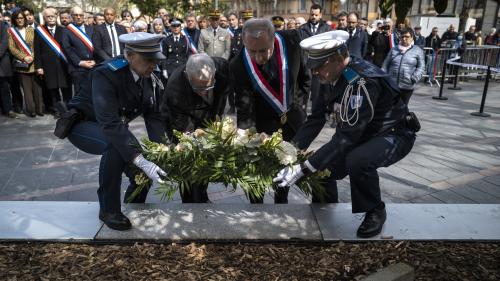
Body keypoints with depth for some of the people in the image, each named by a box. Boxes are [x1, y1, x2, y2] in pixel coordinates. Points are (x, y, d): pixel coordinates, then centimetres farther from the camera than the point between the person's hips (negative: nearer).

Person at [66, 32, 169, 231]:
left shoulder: (150, 79, -12)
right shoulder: (106, 74, -33)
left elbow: (154, 116, -13)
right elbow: (110, 123, -42)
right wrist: (140, 160, -48)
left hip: (115, 127, 7)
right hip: (82, 124, -6)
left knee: (151, 163, -3)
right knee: (117, 145, -37)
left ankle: (134, 201, 30)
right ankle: (109, 209, -17)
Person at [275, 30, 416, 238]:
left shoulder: (363, 82, -34)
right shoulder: (335, 74, -8)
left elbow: (345, 138, -36)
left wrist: (303, 169, -36)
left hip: (394, 134, -8)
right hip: (364, 132, 8)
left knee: (357, 161, -36)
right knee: (323, 166, -2)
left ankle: (375, 211, -7)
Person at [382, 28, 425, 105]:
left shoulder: (418, 51, 5)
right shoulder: (394, 49, 12)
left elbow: (421, 67, 1)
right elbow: (385, 64, 13)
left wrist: (414, 78, -14)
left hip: (407, 87, -1)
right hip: (391, 85, 2)